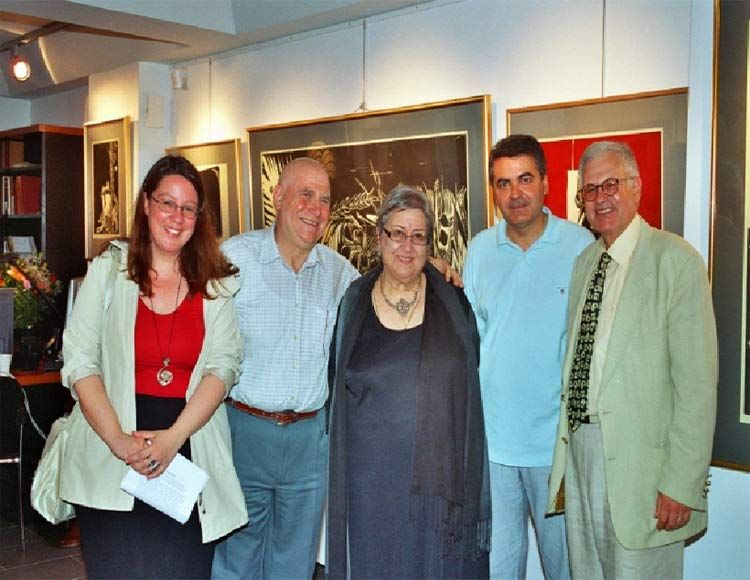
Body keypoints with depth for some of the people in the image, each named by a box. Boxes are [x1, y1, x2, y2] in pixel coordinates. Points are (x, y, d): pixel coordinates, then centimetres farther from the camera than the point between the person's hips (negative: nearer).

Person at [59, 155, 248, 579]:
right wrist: (118, 440, -15)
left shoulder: (218, 283, 4)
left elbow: (223, 365, -3)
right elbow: (80, 362, -3)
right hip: (112, 462, -1)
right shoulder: (107, 271, 2)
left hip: (191, 456, 1)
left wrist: (173, 437, -15)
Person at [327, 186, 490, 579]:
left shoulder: (453, 304, 2)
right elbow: (338, 391, 10)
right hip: (371, 481, 0)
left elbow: (472, 391, 6)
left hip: (441, 473, 0)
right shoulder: (353, 303, 3)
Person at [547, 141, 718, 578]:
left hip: (639, 459, -6)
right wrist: (565, 453, 9)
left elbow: (697, 382, -15)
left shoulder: (675, 259, -11)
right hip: (579, 447, 7)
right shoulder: (583, 263, 11)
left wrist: (683, 482, -17)